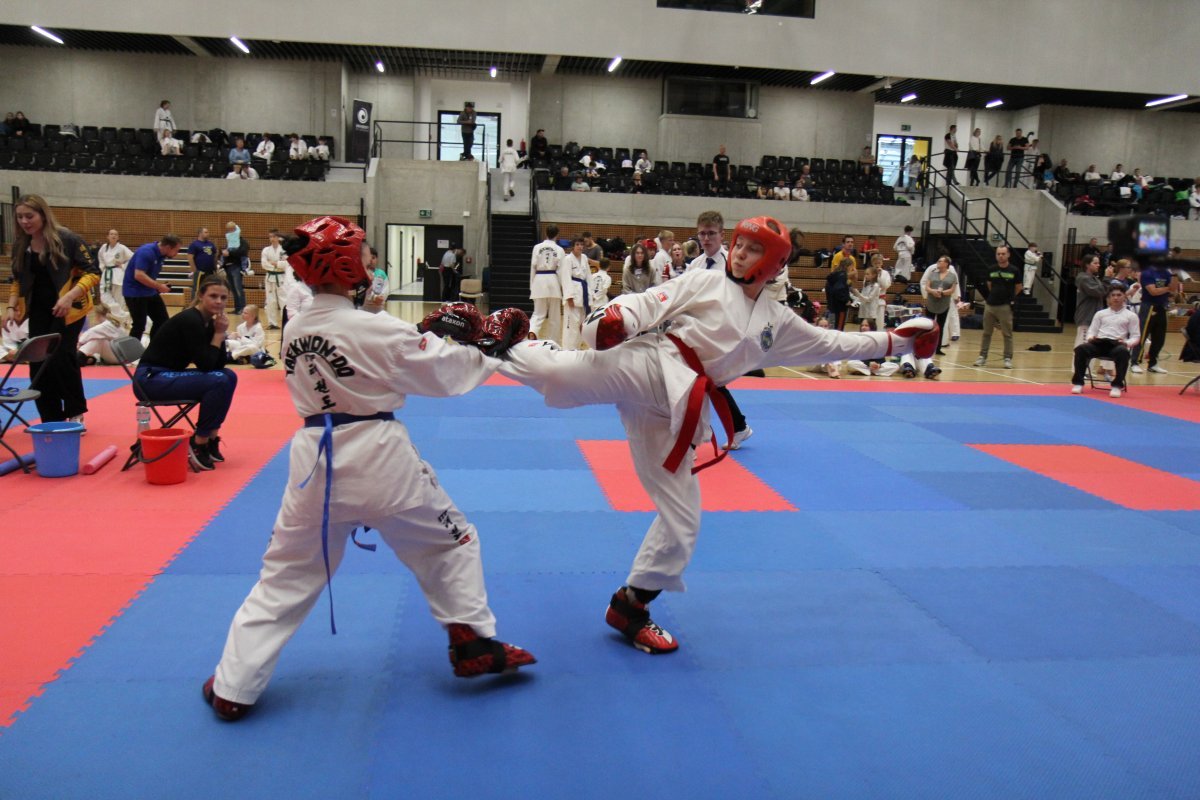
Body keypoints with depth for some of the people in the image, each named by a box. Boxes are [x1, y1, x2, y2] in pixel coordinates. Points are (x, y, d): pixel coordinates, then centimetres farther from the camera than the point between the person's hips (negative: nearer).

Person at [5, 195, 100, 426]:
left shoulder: (68, 239, -12)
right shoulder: (20, 245, 5)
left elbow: (92, 273, -13)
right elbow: (17, 280, 16)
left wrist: (70, 296, -25)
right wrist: (11, 306, 1)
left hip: (67, 309, -5)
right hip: (38, 311, 6)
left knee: (59, 359, -16)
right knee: (38, 365, 2)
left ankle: (75, 412, 3)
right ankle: (51, 421, 13)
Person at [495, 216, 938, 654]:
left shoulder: (777, 321, 21)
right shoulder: (704, 281, 6)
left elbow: (832, 343, 29)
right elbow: (650, 304, -4)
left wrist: (895, 340, 28)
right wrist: (616, 317, -25)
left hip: (677, 408, 5)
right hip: (649, 366, -5)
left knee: (682, 517, 6)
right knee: (556, 372, -33)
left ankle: (630, 606, 22)